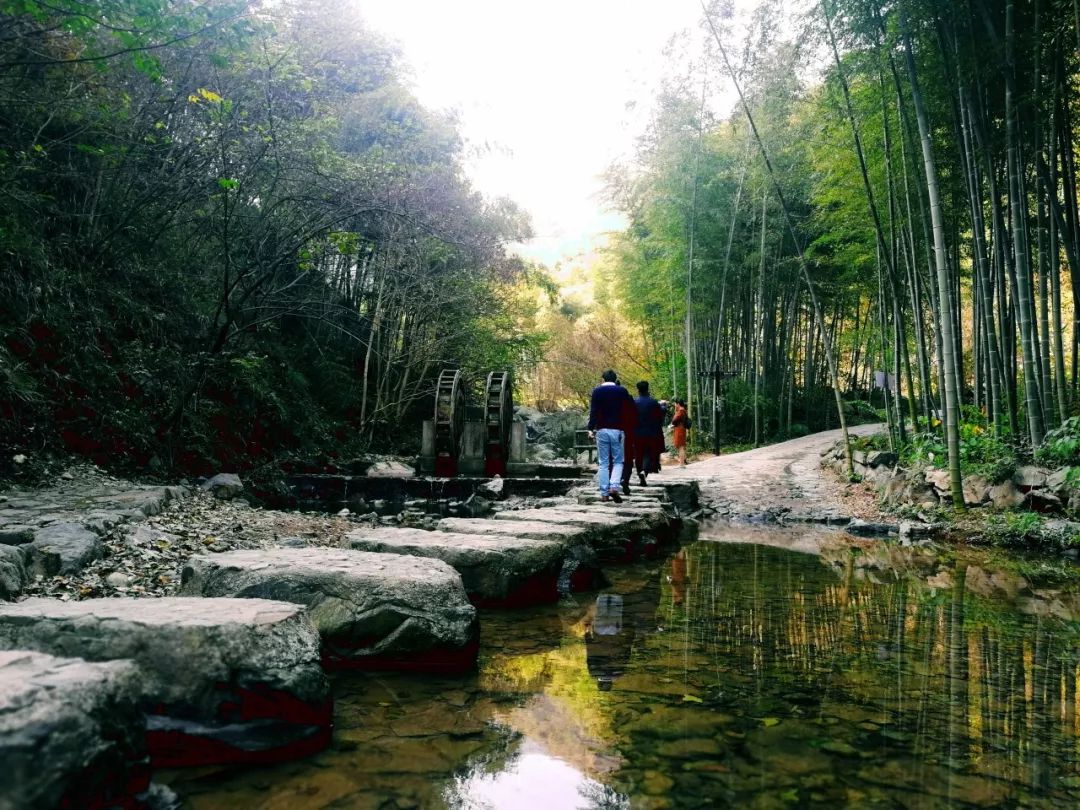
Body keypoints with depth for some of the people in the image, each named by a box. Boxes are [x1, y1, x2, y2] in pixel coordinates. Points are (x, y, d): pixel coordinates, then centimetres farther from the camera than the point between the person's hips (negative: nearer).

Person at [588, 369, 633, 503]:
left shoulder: (597, 391, 4)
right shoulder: (622, 391, 6)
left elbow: (593, 411, -4)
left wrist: (591, 428, -4)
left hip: (601, 430, 0)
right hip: (617, 430, 0)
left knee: (603, 463, 4)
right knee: (618, 461, 9)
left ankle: (604, 494, 2)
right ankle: (614, 487, -12)